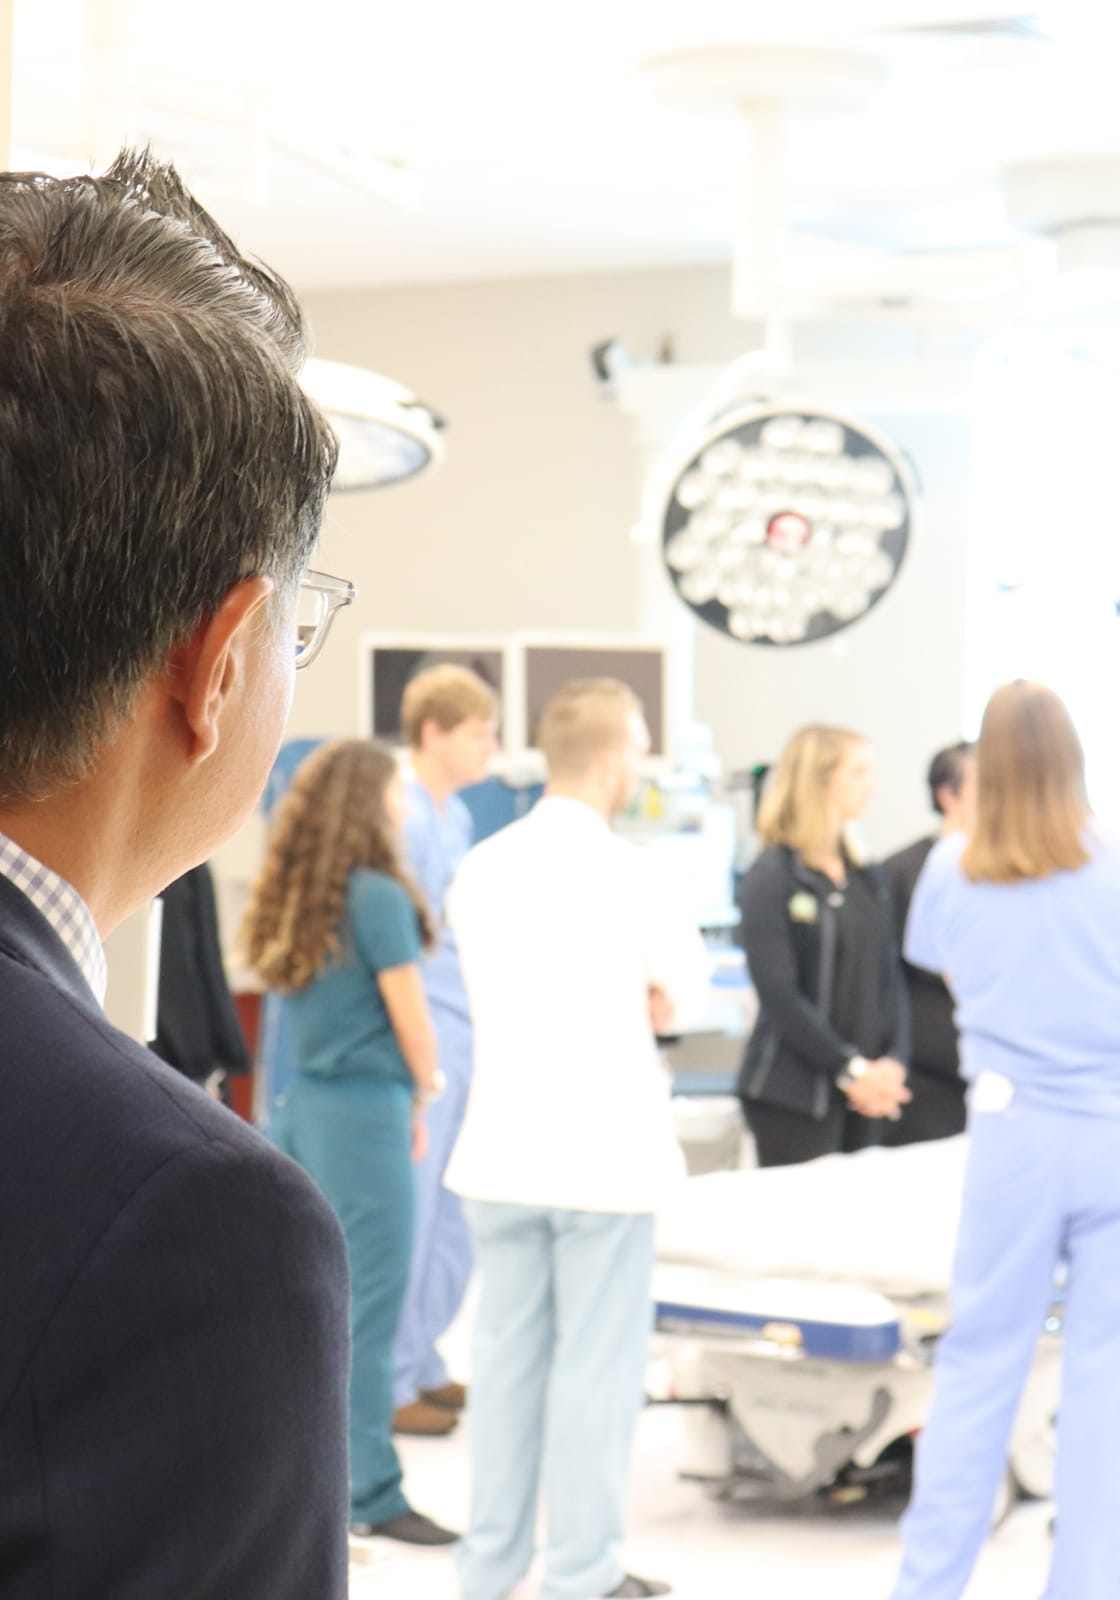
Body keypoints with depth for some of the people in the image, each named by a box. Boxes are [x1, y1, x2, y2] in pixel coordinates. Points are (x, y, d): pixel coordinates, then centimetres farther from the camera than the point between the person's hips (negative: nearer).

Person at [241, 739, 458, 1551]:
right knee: (371, 1300, -3)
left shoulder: (292, 899, 10)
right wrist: (424, 1092, 11)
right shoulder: (378, 897, -13)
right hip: (364, 1110, -8)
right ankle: (373, 1495, 1)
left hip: (302, 1107, 8)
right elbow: (412, 1022, -9)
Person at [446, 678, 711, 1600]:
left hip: (502, 1150, 6)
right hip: (603, 1152, -6)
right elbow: (689, 986, -1)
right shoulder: (620, 870, -13)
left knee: (507, 1353, 12)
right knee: (595, 1363, 1)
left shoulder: (480, 870, 5)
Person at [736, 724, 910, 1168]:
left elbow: (889, 978, 10)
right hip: (793, 1095, -6)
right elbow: (780, 996, -14)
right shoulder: (772, 879, -8)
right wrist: (851, 1070, -15)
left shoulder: (867, 878, 12)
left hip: (863, 1094, 6)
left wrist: (892, 1063, -4)